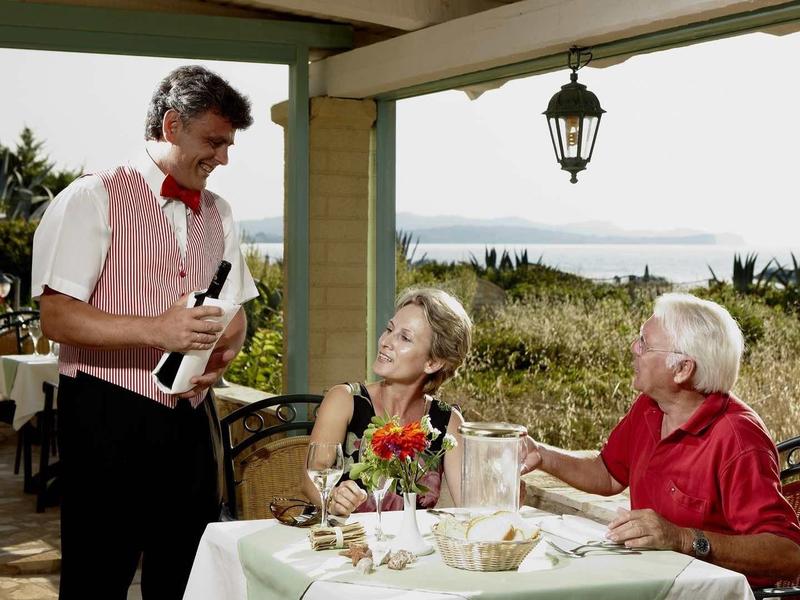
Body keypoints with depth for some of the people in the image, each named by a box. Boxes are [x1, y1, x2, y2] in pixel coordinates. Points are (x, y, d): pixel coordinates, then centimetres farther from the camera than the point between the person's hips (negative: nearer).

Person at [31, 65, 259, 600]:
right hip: (108, 419, -6)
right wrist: (158, 330, -25)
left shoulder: (218, 214, 14)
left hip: (191, 418, 6)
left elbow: (237, 316, 19)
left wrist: (219, 356, -3)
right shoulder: (93, 199, -7)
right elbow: (56, 317, -14)